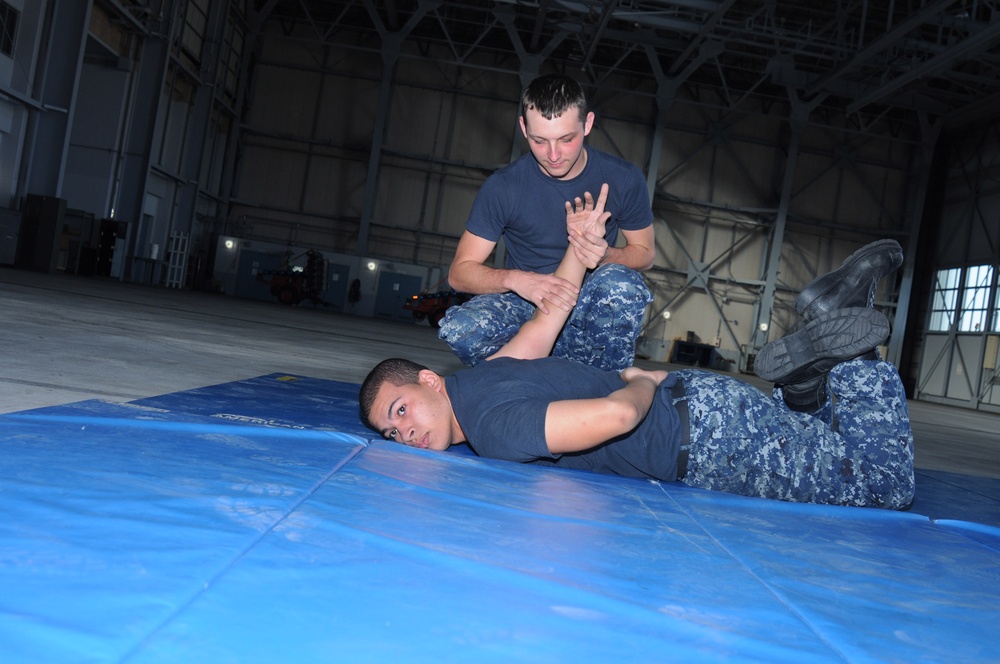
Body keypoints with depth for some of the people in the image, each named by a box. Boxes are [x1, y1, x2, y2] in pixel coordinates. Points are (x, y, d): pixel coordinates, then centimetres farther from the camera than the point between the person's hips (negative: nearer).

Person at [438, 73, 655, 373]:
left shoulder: (624, 179, -9)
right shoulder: (502, 187, -12)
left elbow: (644, 254, 2)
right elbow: (460, 272, -11)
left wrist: (607, 255, -23)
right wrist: (516, 279, -33)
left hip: (592, 303, 0)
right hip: (524, 303, 0)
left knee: (620, 282, -35)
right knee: (458, 330, -31)